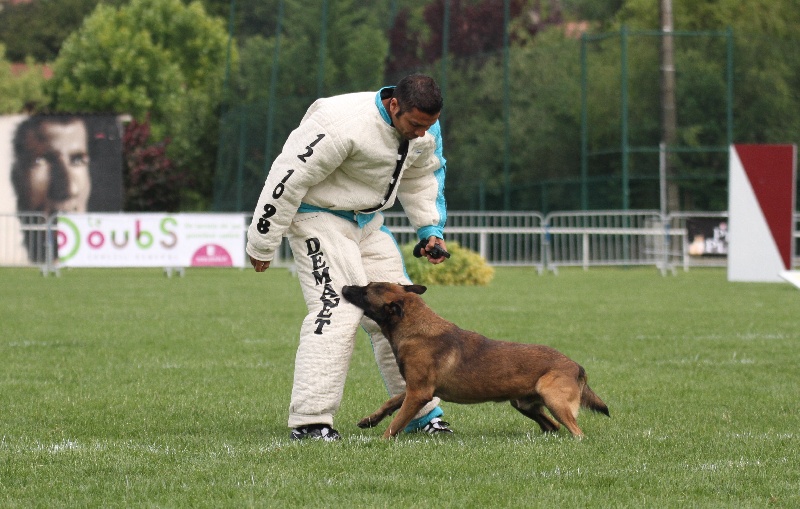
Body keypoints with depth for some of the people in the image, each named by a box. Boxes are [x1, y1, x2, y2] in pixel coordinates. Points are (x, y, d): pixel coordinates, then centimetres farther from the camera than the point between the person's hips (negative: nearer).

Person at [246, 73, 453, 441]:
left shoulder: (425, 131, -5)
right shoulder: (342, 124, -31)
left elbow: (421, 176, 17)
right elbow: (288, 179, -25)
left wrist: (431, 229, 6)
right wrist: (262, 244, -18)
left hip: (368, 222, 8)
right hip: (319, 217, -8)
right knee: (337, 310, -20)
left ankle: (422, 413, 19)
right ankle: (309, 421, -18)